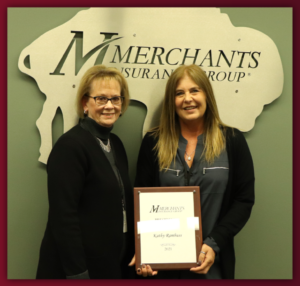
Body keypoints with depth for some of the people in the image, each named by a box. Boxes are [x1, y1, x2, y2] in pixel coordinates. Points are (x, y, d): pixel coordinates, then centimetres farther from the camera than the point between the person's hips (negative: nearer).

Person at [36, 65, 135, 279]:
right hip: (81, 268, -7)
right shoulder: (70, 145, -16)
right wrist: (77, 274, -20)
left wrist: (133, 256, 8)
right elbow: (63, 217, -20)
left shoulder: (115, 144, 7)